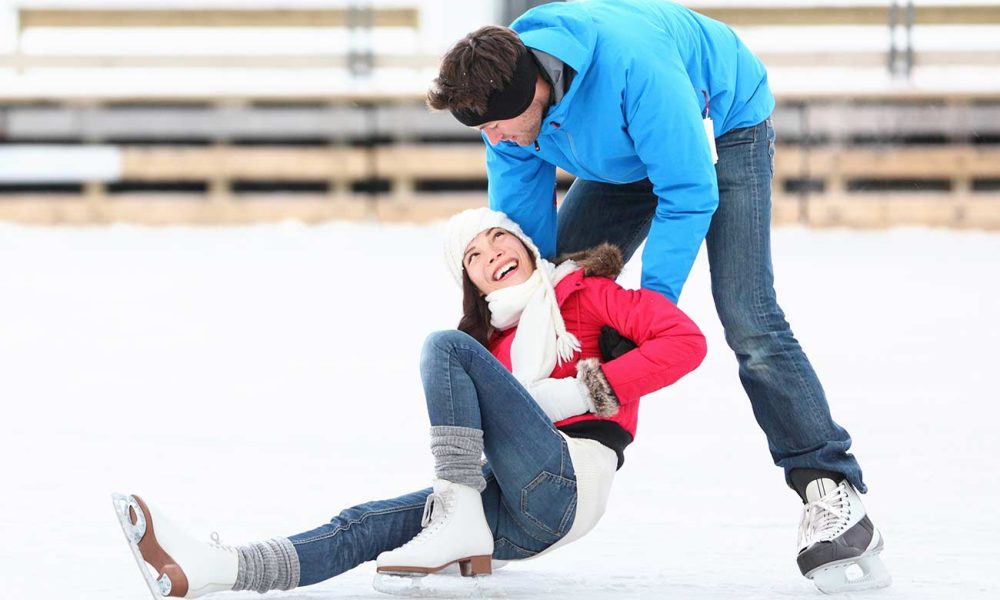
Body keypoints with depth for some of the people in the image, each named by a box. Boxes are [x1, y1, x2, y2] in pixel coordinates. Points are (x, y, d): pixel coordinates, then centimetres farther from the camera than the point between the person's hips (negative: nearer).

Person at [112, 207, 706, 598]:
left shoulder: (585, 292, 11)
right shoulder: (494, 337, 29)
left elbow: (686, 341, -3)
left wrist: (589, 389, -10)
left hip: (567, 482, -6)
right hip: (523, 523, 6)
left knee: (446, 347, -14)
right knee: (367, 525, -14)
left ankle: (459, 522, -24)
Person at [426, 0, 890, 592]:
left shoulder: (634, 66, -43)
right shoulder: (506, 95, -21)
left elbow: (690, 195, -36)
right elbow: (520, 221, -9)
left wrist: (655, 302, -36)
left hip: (722, 127, -7)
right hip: (627, 158, 7)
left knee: (749, 321, -20)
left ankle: (834, 492, -19)